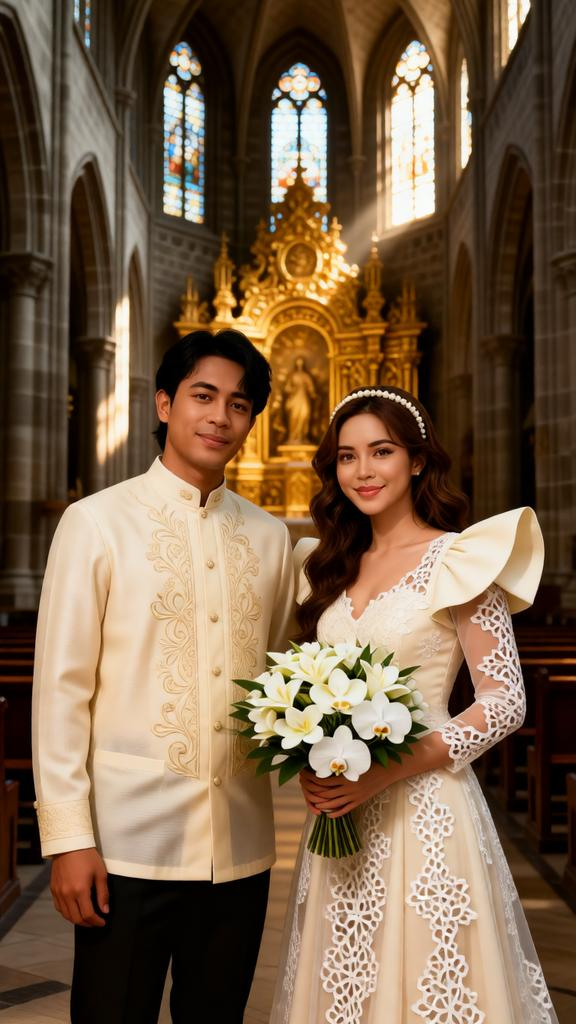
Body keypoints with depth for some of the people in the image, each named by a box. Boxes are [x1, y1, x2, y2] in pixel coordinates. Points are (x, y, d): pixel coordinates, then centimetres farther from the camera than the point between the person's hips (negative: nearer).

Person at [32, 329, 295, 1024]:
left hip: (240, 847, 4)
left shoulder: (269, 537, 9)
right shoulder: (96, 522, -4)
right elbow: (61, 686, -6)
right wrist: (67, 837, -9)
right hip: (128, 843, -4)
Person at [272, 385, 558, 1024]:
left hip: (422, 807, -5)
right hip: (340, 813, 6)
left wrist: (388, 771, -19)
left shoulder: (458, 559, -7)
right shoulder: (331, 565, 11)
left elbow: (506, 701, -11)